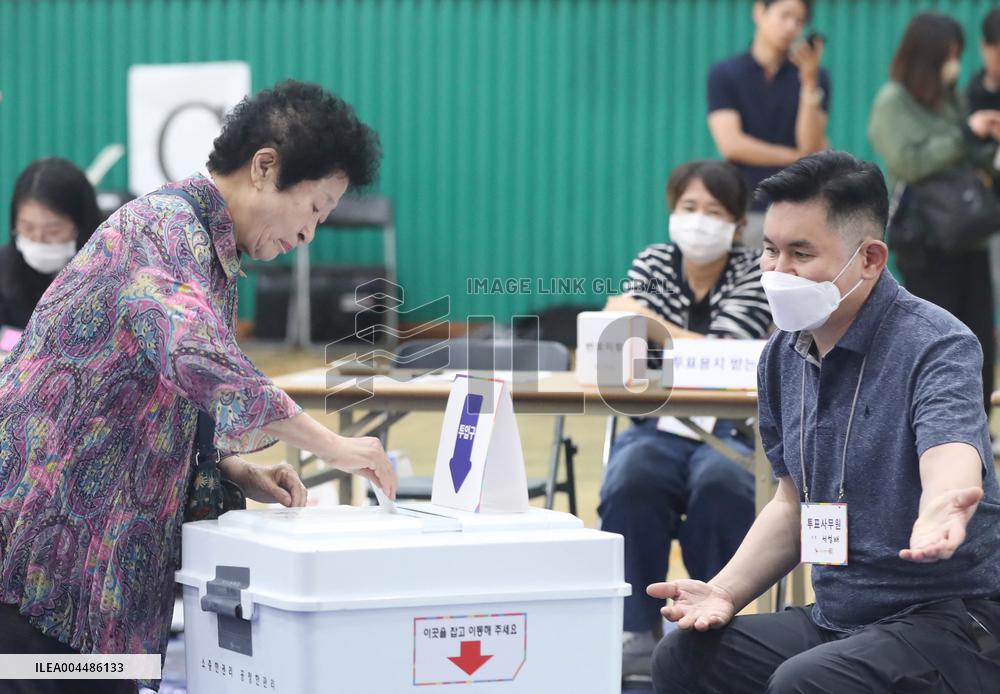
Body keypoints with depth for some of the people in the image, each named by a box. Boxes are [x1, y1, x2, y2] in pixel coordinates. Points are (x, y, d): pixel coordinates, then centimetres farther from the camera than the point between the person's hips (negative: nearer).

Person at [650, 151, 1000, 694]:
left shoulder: (935, 345, -16)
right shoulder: (784, 355, 7)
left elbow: (952, 462, -35)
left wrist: (940, 511, -59)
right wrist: (724, 593, 3)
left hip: (951, 621, -7)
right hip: (837, 618, 7)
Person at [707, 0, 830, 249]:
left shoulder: (815, 78, 8)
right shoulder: (724, 74, 6)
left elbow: (812, 147, -3)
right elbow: (731, 144, -5)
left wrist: (809, 81, -11)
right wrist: (796, 157, -2)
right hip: (745, 211, -1)